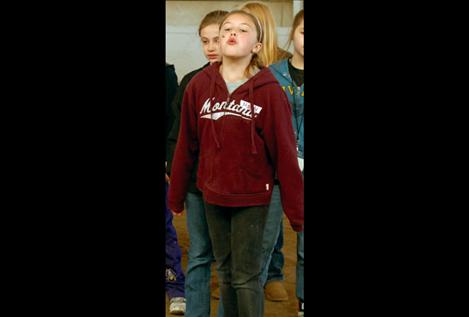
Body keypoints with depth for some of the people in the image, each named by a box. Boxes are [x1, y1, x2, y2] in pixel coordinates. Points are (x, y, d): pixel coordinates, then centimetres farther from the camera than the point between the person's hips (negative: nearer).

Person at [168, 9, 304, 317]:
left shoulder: (269, 90, -11)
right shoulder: (199, 85, -3)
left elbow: (284, 152, -10)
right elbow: (186, 146, 4)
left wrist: (296, 209, -7)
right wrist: (176, 194, 10)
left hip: (252, 197, -3)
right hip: (213, 196, 3)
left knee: (246, 276, 4)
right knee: (225, 272, 16)